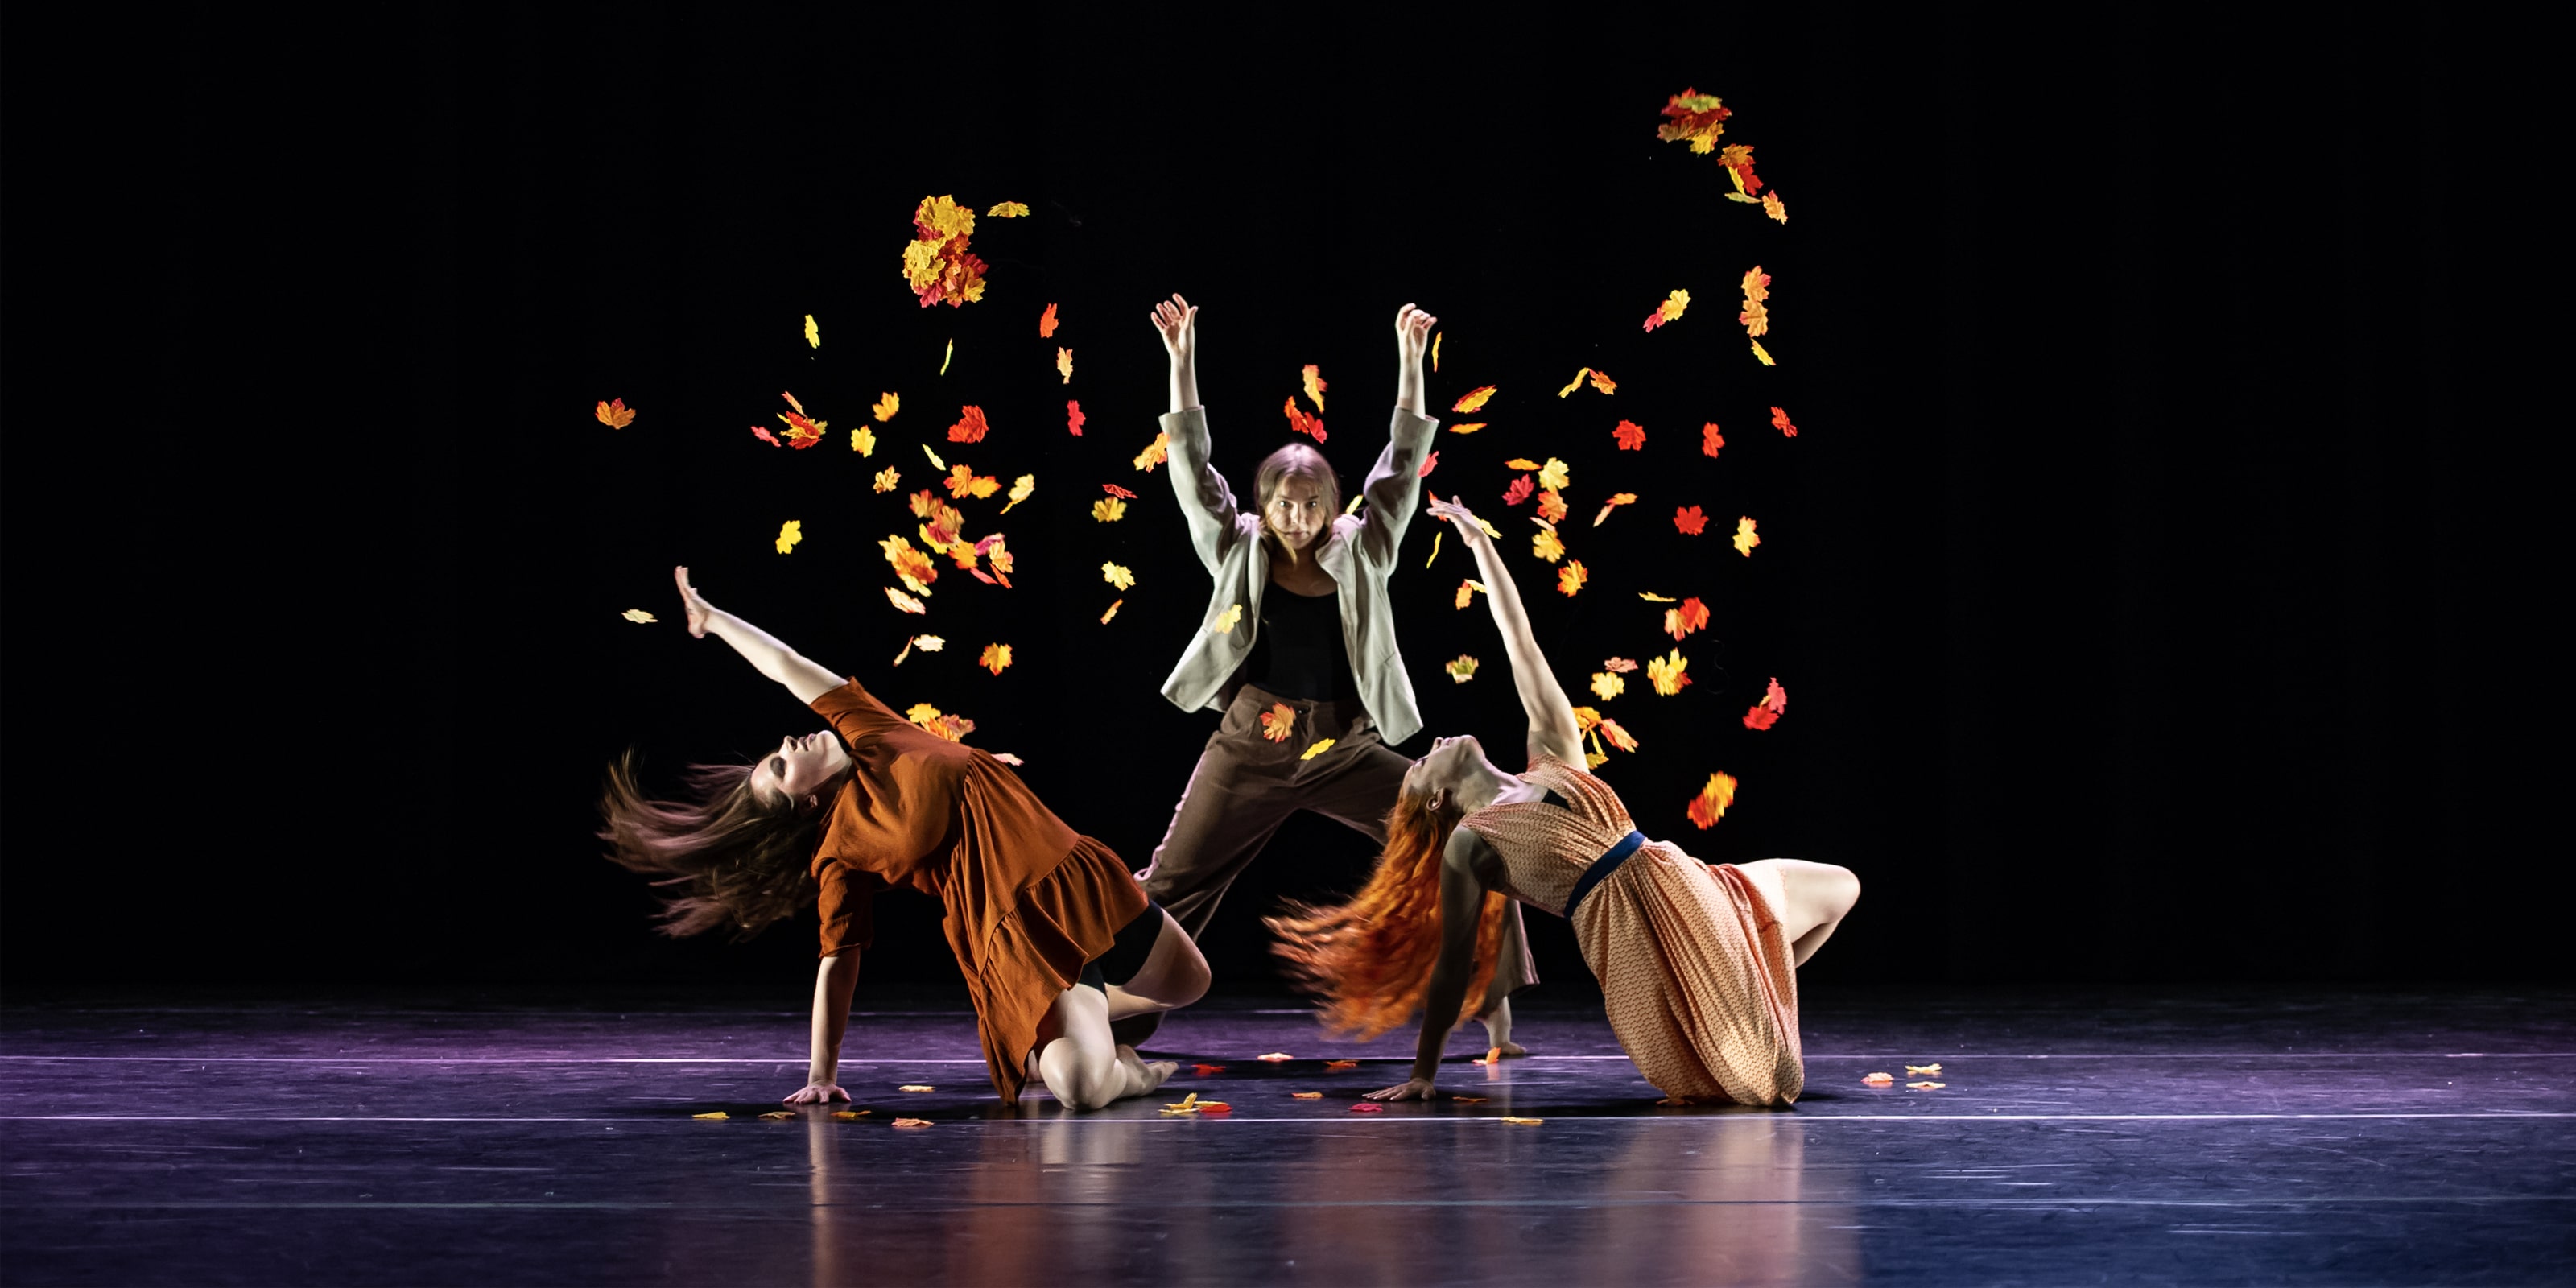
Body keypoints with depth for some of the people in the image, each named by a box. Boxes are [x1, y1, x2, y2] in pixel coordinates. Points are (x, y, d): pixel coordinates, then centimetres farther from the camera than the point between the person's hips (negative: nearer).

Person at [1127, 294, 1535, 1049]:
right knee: (1171, 887, -3)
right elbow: (1191, 465, -5)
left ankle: (1493, 1007, 0)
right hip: (1250, 751, -1)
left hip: (1348, 754, 1)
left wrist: (1410, 360, -7)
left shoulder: (1358, 554, 3)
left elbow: (1403, 465, 0)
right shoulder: (1238, 552, 1)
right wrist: (1181, 360, -13)